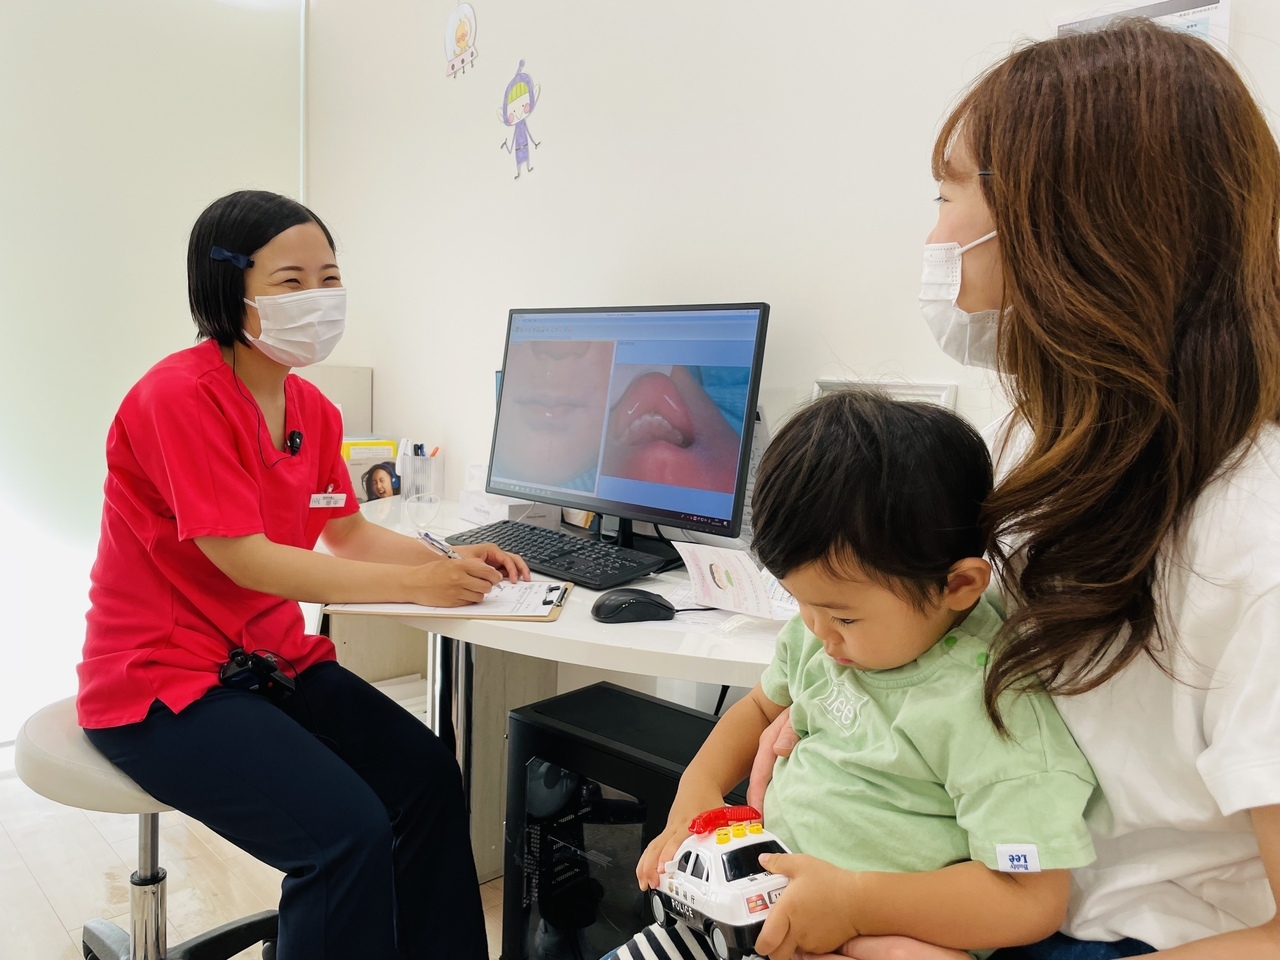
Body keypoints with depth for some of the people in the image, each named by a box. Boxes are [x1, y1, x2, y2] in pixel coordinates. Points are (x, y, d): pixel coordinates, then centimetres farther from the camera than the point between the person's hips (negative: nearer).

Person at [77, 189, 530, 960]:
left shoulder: (313, 409, 5)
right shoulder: (179, 395, -19)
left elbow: (348, 533, 12)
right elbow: (244, 558, -23)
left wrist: (451, 563, -6)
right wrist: (417, 584, -24)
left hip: (273, 658, 7)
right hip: (165, 684, -7)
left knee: (430, 776, -8)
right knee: (351, 831, -22)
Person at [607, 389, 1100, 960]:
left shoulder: (985, 704, -24)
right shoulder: (821, 634, 0)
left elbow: (1033, 901, -23)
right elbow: (762, 707, 19)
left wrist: (853, 899, -28)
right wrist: (700, 782, 1)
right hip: (764, 898, 7)